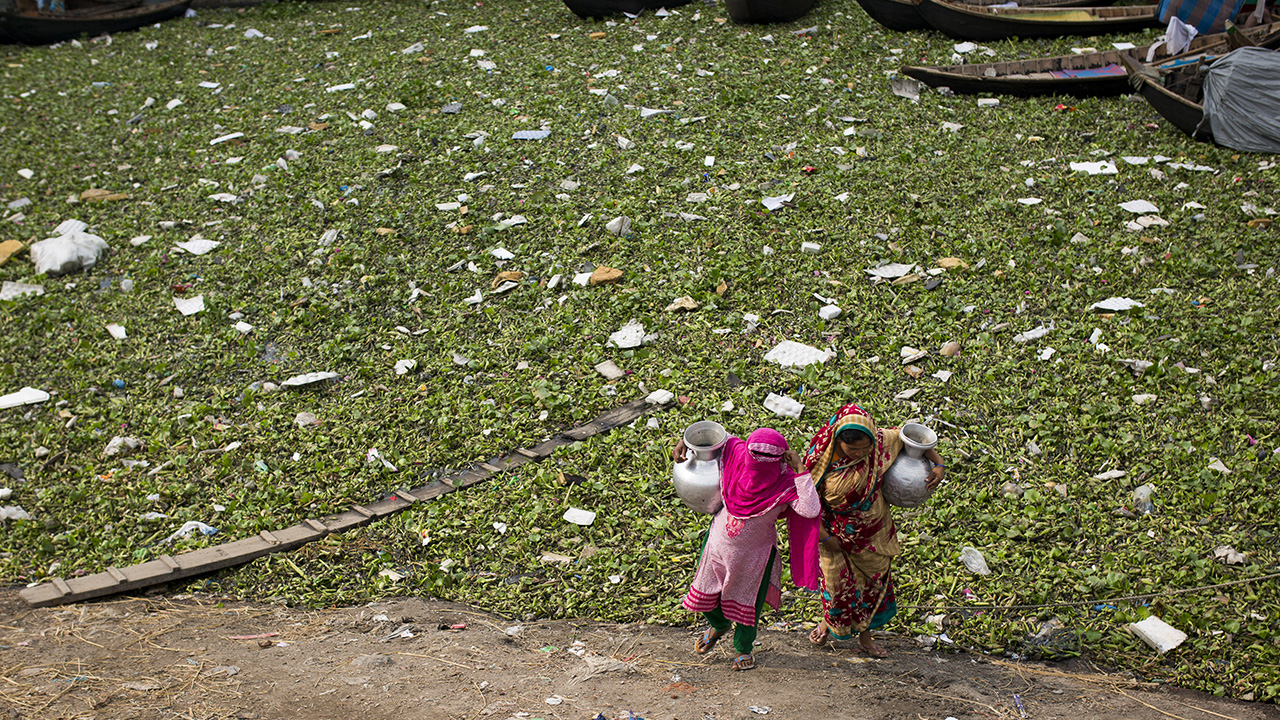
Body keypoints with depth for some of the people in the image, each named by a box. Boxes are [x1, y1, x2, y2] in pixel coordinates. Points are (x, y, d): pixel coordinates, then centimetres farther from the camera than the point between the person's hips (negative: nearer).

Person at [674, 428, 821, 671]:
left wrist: (799, 470, -41)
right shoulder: (737, 456, -20)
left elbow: (811, 510, -43)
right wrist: (684, 443, -15)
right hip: (719, 542, 3)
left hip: (754, 554, -3)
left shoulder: (785, 484, -28)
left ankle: (744, 648, 50)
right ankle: (719, 626, 57)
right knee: (704, 595, 20)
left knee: (747, 604, 18)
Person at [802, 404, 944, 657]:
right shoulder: (821, 455, -28)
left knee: (874, 579, 16)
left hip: (873, 529, 3)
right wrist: (824, 536, -15)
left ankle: (865, 635, 37)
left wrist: (938, 463, -15)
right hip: (835, 530, -3)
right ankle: (830, 621, 44)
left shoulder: (881, 441, -24)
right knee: (838, 580, 10)